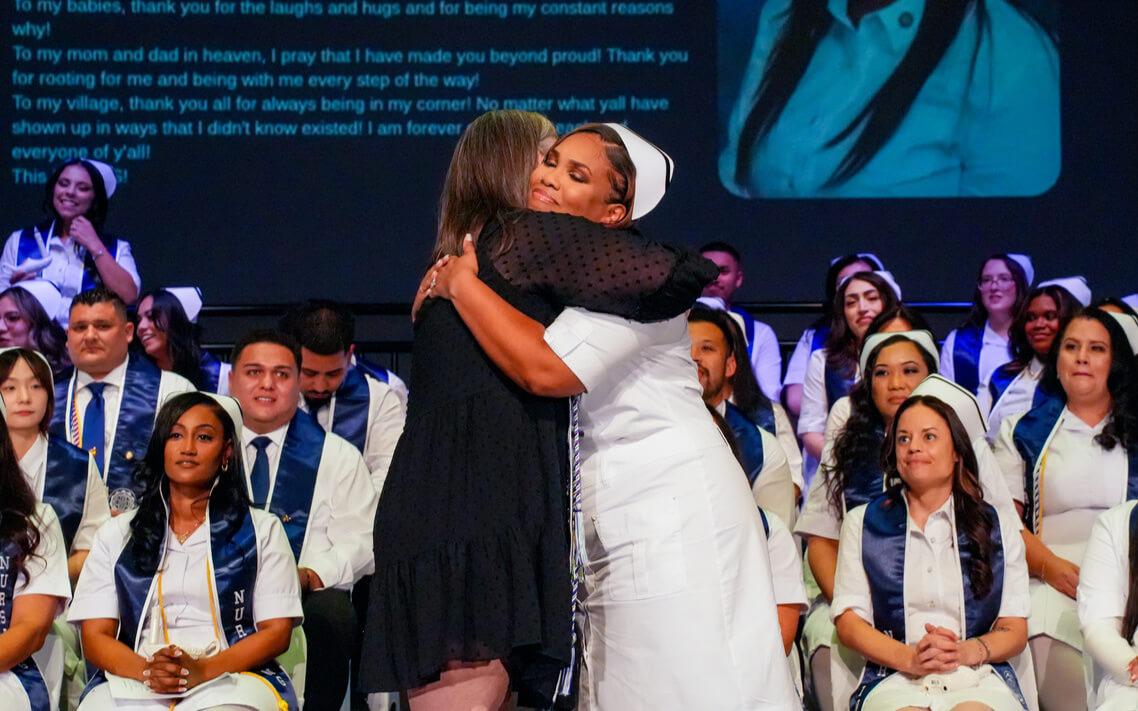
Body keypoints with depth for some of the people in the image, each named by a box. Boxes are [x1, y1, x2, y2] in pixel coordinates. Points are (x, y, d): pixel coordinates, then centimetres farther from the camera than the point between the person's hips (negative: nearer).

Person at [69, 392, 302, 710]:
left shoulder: (262, 530, 17)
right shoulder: (116, 534, 21)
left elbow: (276, 631, 6)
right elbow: (95, 636, 11)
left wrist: (203, 670, -12)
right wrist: (146, 671, -12)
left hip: (231, 678, -1)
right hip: (132, 681, 1)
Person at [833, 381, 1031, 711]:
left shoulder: (1000, 526, 20)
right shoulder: (861, 523, 19)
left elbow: (1015, 630, 12)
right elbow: (848, 620, 8)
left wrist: (967, 651, -12)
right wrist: (909, 658, -12)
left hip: (979, 677, 1)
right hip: (896, 679, -1)